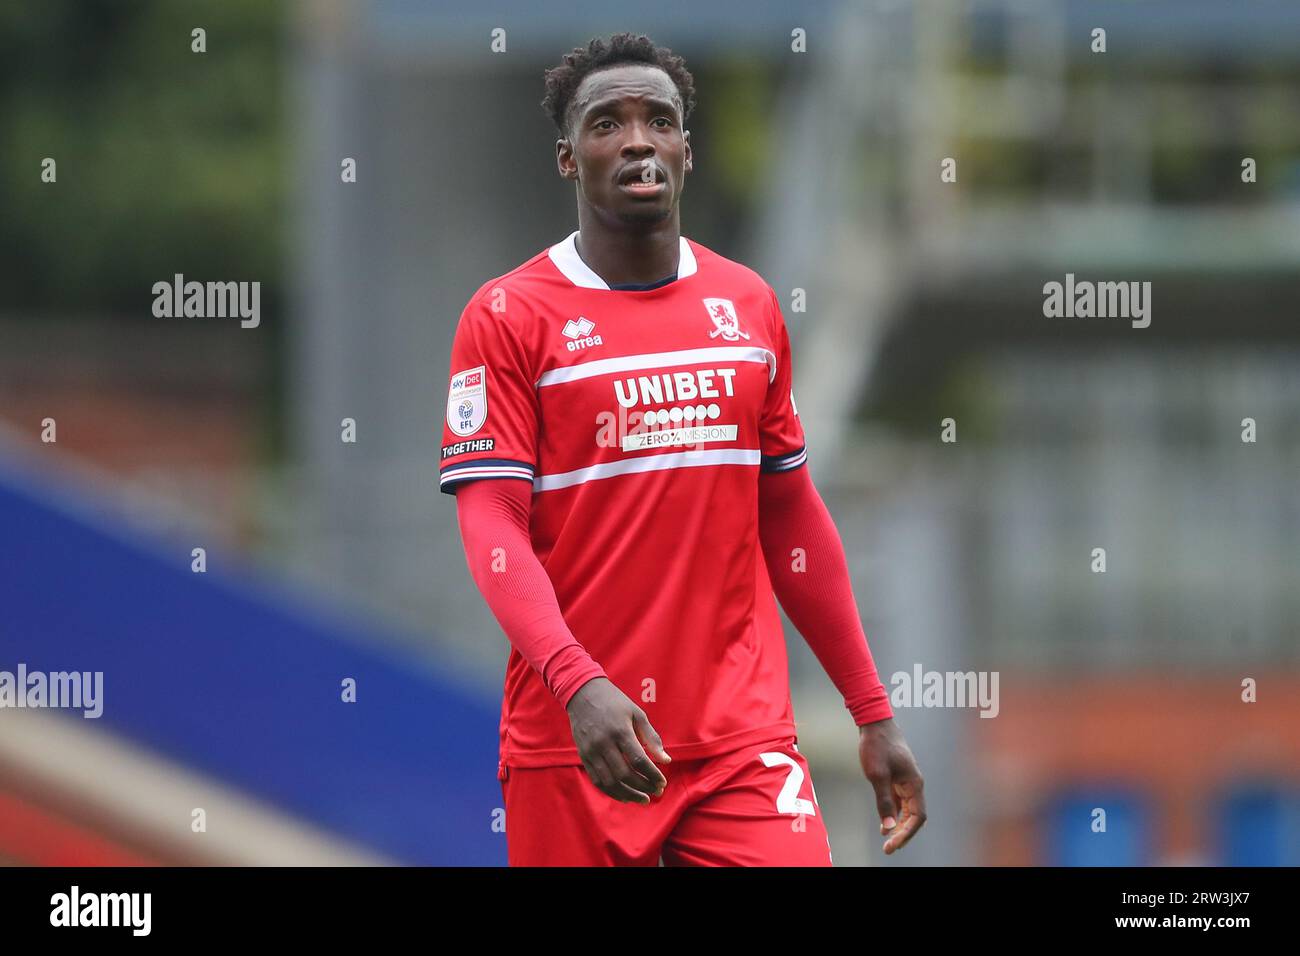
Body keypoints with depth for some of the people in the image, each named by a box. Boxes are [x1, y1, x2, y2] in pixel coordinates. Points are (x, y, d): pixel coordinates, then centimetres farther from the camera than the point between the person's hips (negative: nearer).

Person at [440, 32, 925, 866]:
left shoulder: (750, 306, 11)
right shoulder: (508, 318, -2)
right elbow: (492, 528, -11)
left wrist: (874, 712, 14)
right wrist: (579, 684, -26)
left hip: (745, 741, 3)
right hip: (575, 738, -3)